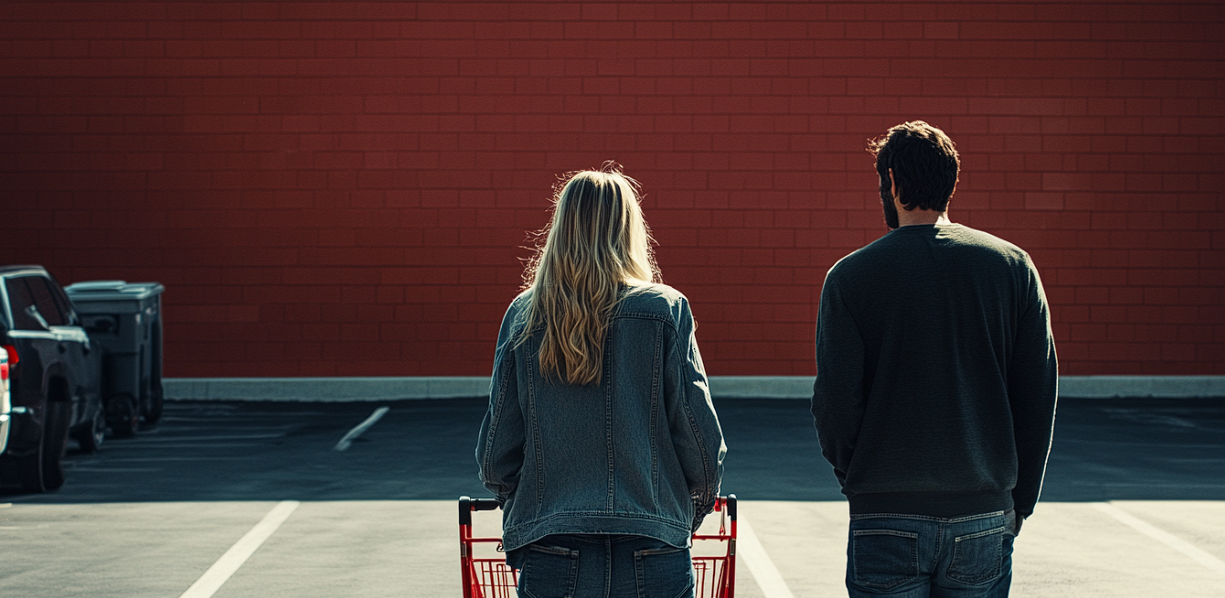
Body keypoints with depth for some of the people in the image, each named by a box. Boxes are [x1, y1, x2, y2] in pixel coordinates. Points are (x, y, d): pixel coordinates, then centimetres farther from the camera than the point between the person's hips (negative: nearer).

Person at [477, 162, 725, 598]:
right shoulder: (665, 310, -2)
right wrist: (691, 512, 16)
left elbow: (495, 454, 4)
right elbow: (701, 438, -2)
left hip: (551, 562, 1)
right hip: (654, 562, -1)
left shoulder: (523, 315, 2)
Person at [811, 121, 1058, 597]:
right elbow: (1039, 396, 3)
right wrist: (1020, 501, 13)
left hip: (888, 524, -2)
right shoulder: (1013, 266, 3)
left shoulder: (851, 276, -5)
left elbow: (835, 402, -8)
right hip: (985, 514, 2)